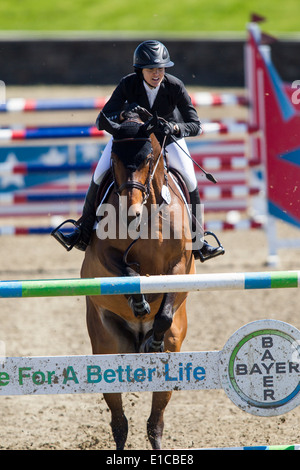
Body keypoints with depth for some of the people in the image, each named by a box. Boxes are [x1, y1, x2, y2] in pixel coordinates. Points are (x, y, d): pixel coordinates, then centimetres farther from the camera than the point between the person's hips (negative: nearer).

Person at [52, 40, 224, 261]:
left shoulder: (175, 86, -29)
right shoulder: (128, 84, -29)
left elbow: (195, 125, -27)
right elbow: (101, 121, -30)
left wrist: (174, 128, -48)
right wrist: (122, 115, -51)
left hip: (167, 133, 0)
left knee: (190, 181, -15)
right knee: (100, 175, -16)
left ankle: (196, 241, 1)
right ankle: (83, 233, 0)